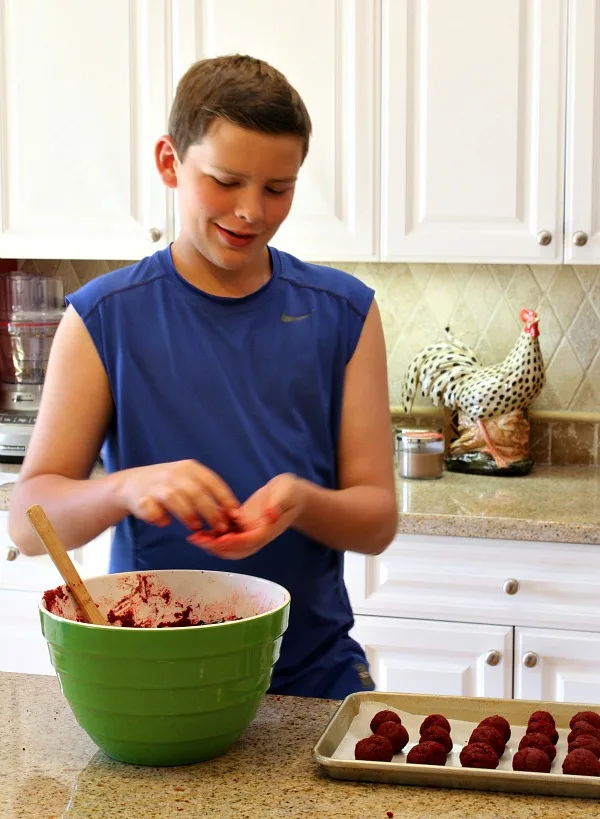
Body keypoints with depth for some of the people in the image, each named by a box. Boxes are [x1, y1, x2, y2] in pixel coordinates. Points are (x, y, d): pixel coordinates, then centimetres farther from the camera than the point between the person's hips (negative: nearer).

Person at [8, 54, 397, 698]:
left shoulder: (343, 313, 5)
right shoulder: (105, 316, 0)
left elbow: (377, 520, 3)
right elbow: (28, 518, -3)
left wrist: (300, 501, -18)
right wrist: (128, 487, -23)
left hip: (315, 676, 1)